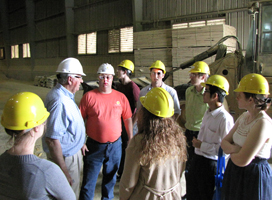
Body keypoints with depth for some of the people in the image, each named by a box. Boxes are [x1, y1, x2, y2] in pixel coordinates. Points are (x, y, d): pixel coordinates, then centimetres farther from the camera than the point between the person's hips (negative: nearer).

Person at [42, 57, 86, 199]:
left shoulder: (65, 95, 4)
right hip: (66, 157, -10)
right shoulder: (60, 102, -30)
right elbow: (51, 140, -32)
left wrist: (80, 143, 23)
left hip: (72, 151, 10)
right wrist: (64, 172, -28)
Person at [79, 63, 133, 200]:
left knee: (110, 178, 19)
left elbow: (128, 119, 7)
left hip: (115, 146, 2)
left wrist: (130, 139, 7)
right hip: (94, 146, -2)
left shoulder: (121, 97, 1)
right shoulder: (89, 96, -6)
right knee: (89, 180, 7)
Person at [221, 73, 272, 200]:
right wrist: (234, 148, -18)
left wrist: (230, 151, -7)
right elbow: (224, 142, 3)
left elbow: (242, 160, -27)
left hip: (254, 176, -7)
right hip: (234, 172, 8)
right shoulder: (244, 116, 2)